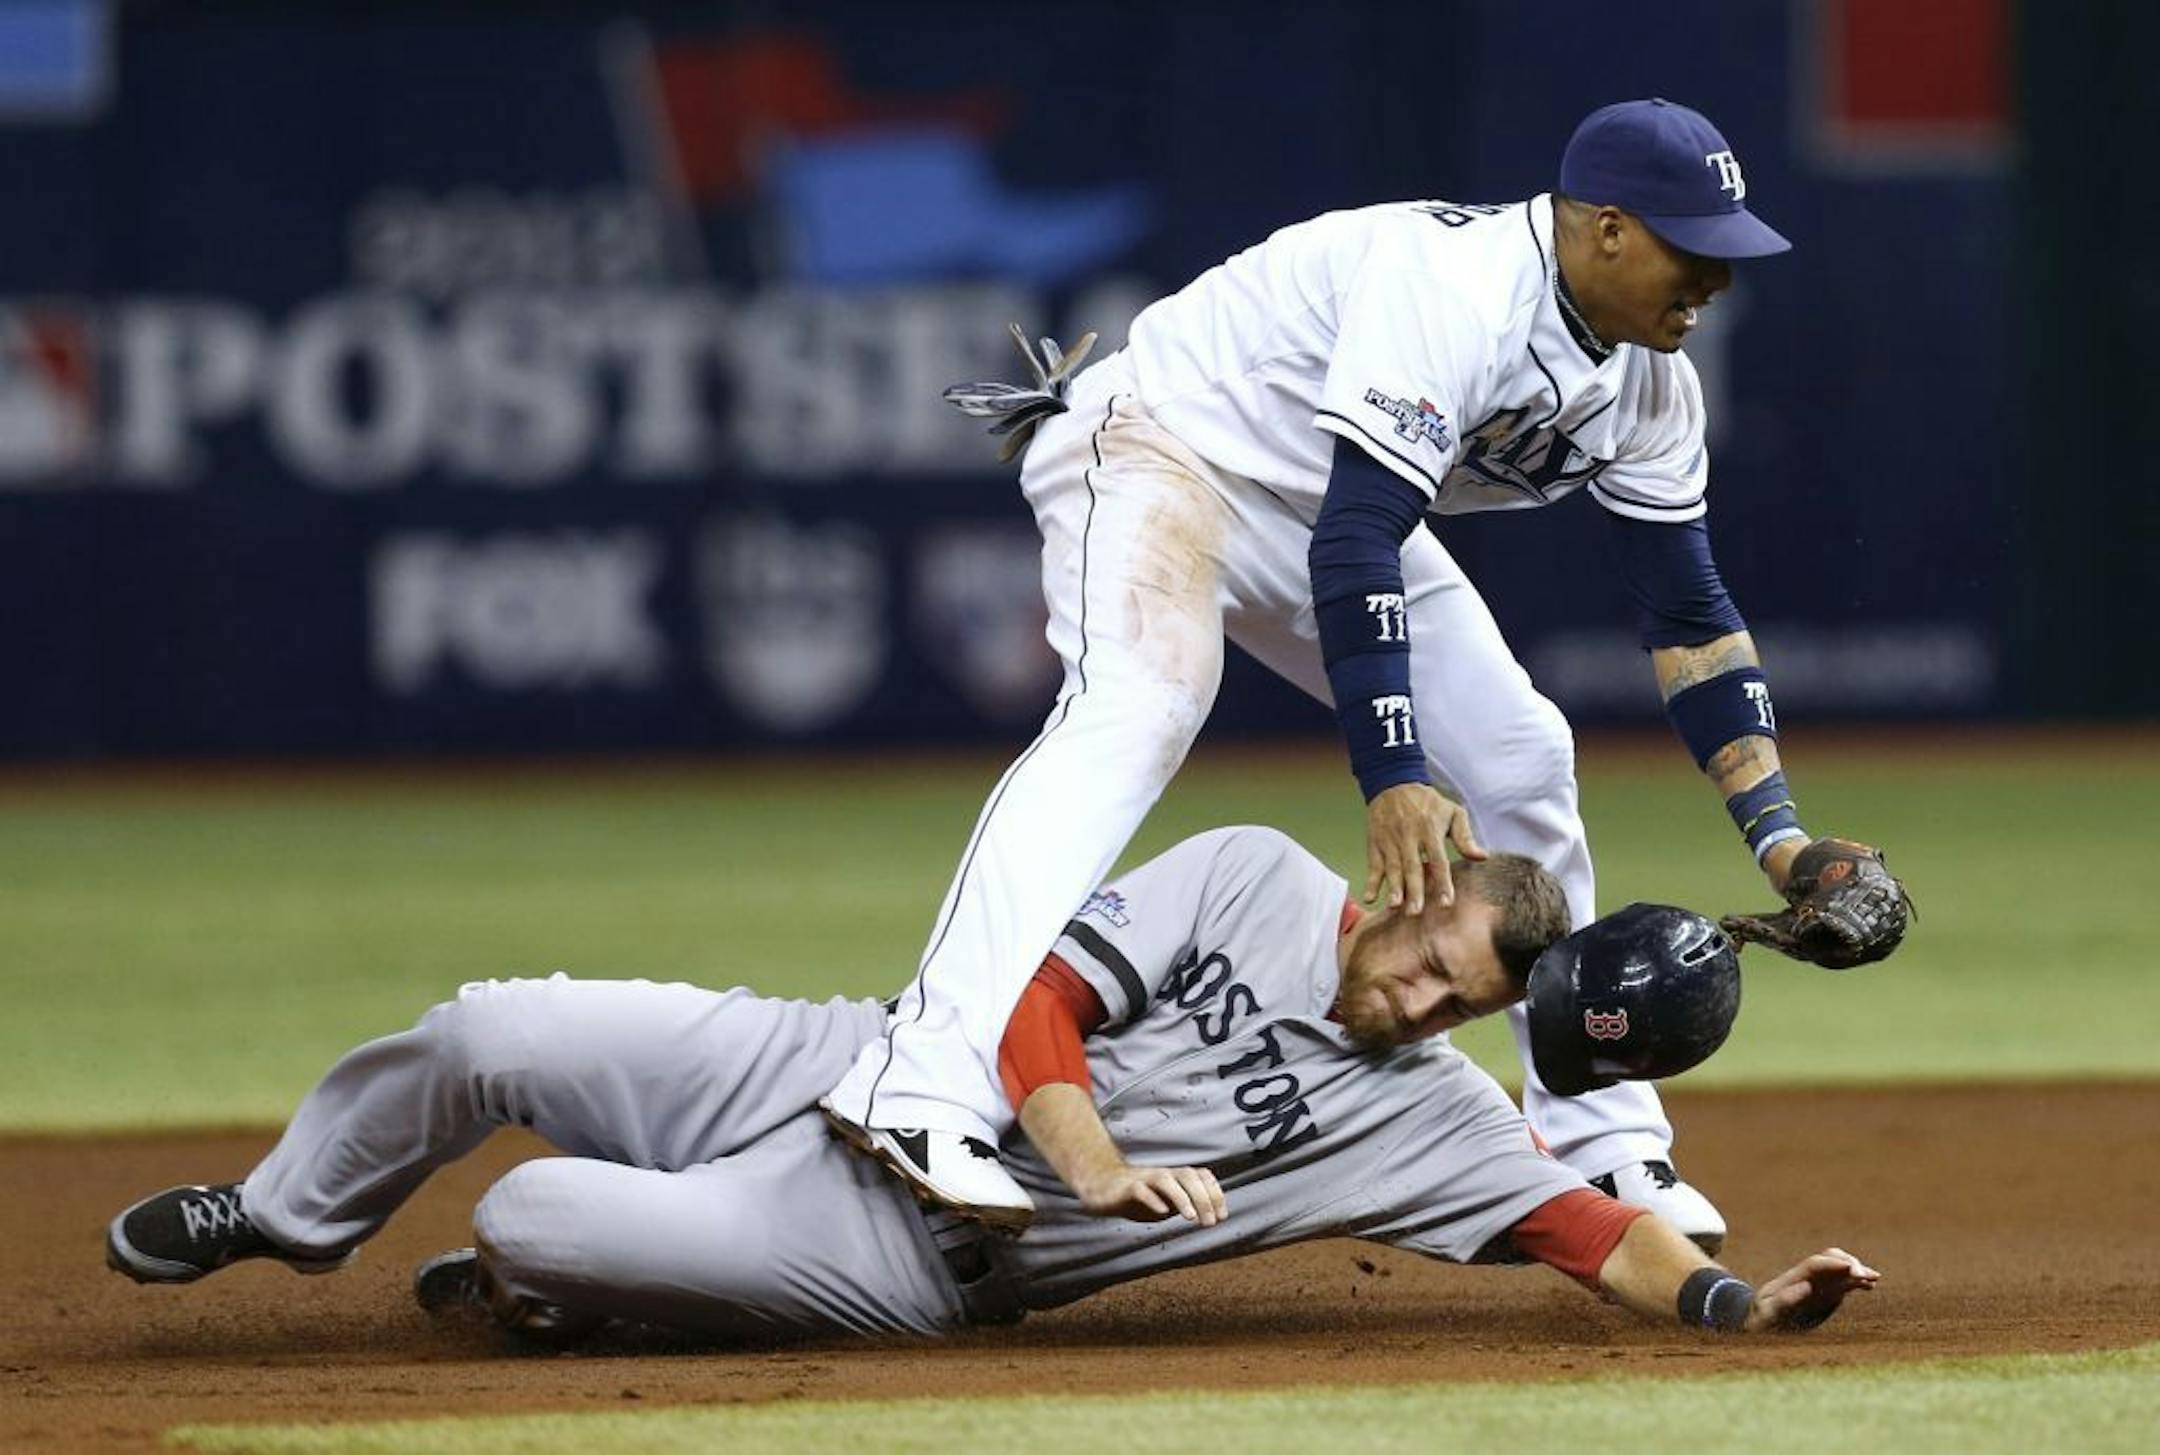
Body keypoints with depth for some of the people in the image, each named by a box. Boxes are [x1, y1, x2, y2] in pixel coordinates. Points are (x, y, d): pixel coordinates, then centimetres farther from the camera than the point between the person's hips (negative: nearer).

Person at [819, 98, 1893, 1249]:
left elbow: (1686, 611, 3)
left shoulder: (1649, 384, -3)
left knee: (1518, 763, 5)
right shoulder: (1458, 287, -31)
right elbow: (1355, 544, -38)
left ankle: (1604, 1151, 19)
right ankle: (922, 1089, -55)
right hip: (1161, 452, -10)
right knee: (1138, 709, -35)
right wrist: (1394, 779, -44)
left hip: (1333, 516, 10)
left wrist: (1779, 835, -6)